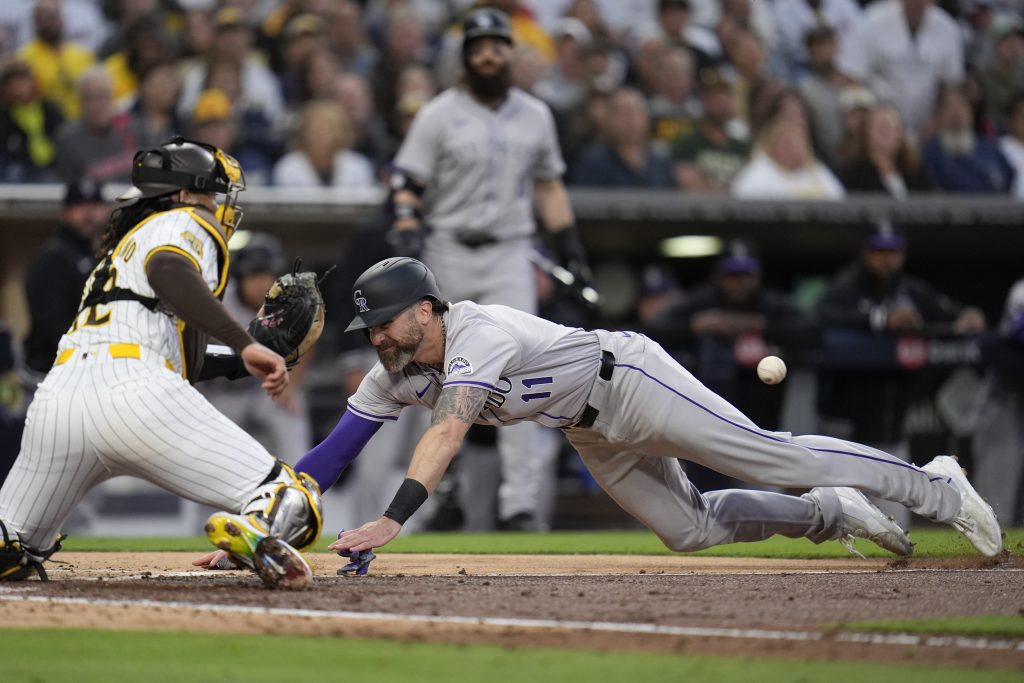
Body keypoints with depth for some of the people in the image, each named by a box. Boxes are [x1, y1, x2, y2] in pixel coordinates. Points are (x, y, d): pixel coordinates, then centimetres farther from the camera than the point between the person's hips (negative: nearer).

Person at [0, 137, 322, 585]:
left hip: (58, 395, 7)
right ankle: (256, 529, -42)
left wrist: (241, 359, 42)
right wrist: (245, 345, -16)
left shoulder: (124, 245, 39)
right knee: (291, 499, -7)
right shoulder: (185, 223, 15)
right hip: (134, 390, -7)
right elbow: (166, 270, -11)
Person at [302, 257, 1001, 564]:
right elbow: (335, 451, -4)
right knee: (688, 527, 9)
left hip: (629, 381, -8)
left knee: (773, 456, -9)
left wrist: (392, 519, -54)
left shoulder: (477, 332, -31)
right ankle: (829, 514, 26)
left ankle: (935, 487, 3)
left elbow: (447, 433, -44)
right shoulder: (397, 374, -6)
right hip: (594, 436, 8)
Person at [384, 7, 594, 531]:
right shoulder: (438, 115, 0)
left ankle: (518, 497, -13)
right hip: (448, 255, -1)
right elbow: (407, 183, -2)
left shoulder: (535, 116, 11)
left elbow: (548, 187, 18)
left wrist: (571, 251, 12)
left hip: (509, 256, 1)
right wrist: (407, 230, -20)